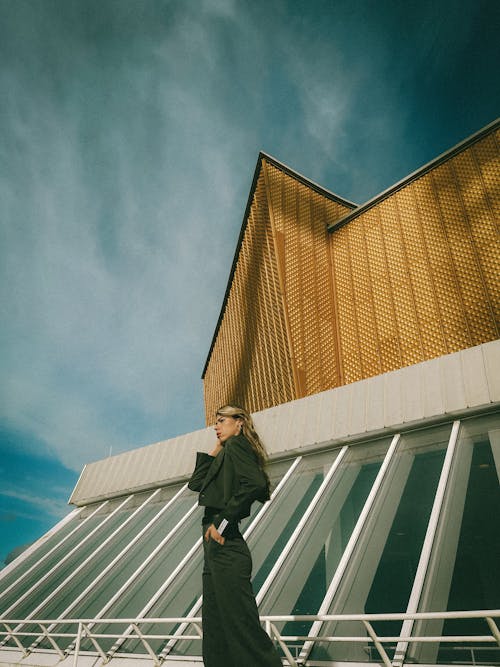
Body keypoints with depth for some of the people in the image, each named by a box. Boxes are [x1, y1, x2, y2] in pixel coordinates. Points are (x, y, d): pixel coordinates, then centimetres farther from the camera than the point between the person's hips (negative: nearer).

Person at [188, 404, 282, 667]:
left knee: (241, 628, -7)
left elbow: (254, 483, -24)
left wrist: (222, 520, -21)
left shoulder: (236, 444, -6)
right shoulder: (227, 452, 22)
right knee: (215, 632, 14)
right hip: (217, 550, 11)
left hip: (224, 548, -11)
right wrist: (215, 449, 21)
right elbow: (196, 483, 23)